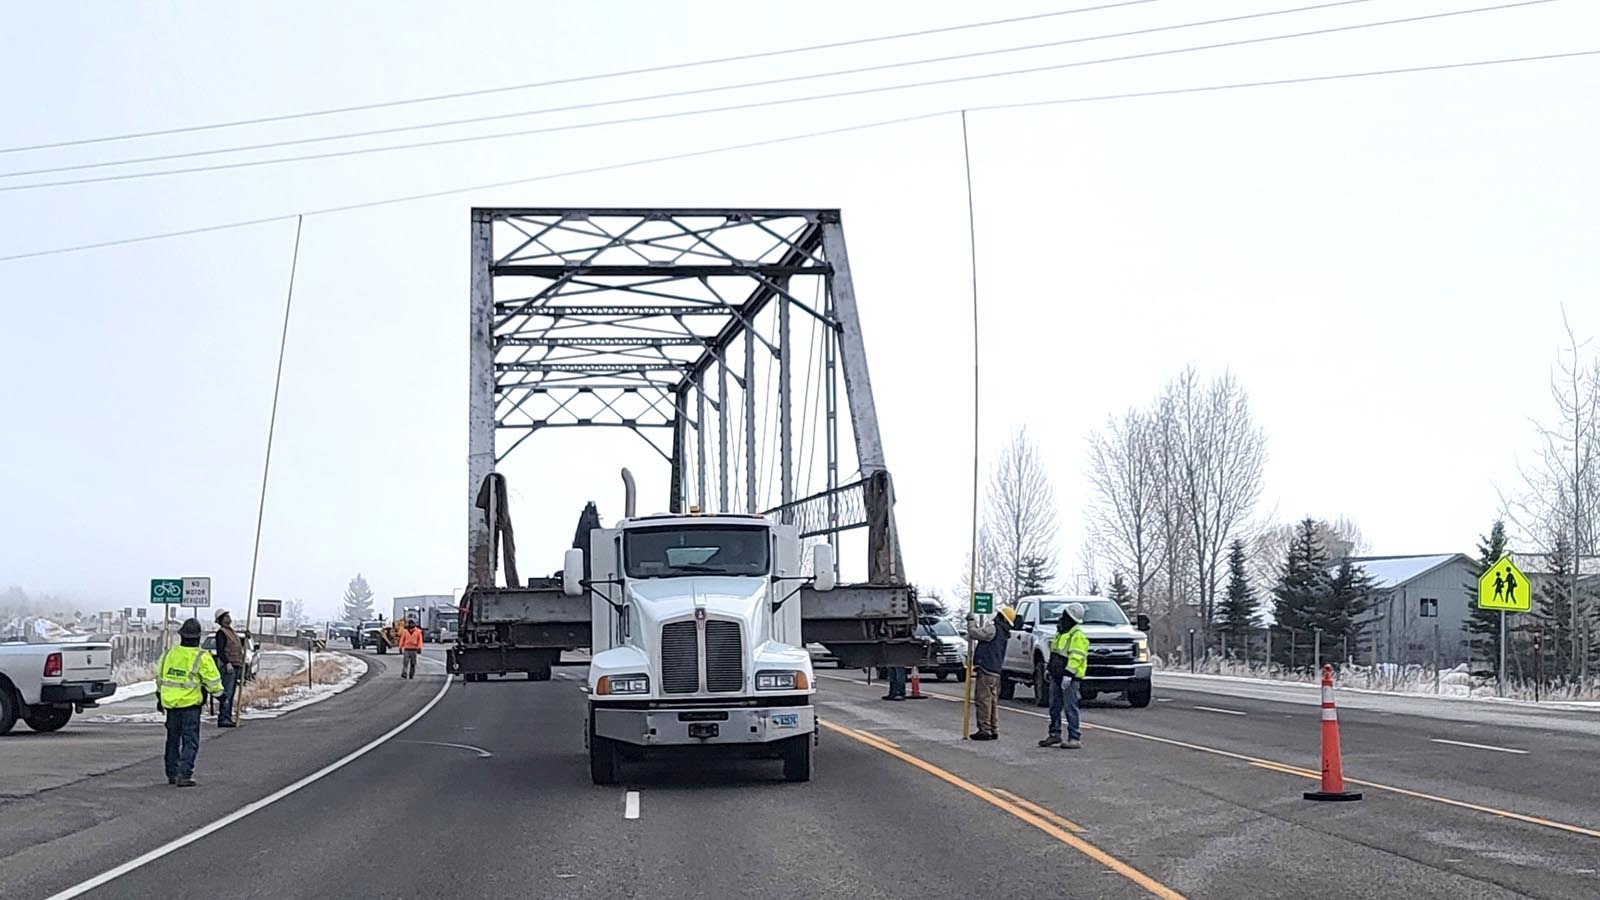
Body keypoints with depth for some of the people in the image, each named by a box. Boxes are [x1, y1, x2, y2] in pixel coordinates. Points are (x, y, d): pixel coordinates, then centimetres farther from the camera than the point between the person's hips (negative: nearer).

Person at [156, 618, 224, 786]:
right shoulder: (202, 657, -12)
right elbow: (213, 680, -8)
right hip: (190, 704, -5)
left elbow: (159, 678, 18)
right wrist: (219, 693, 11)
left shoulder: (168, 654, 5)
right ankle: (184, 775, -12)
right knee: (190, 741, -2)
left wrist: (160, 697, 32)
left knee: (173, 739, 17)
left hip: (170, 703, 5)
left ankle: (172, 774, 23)